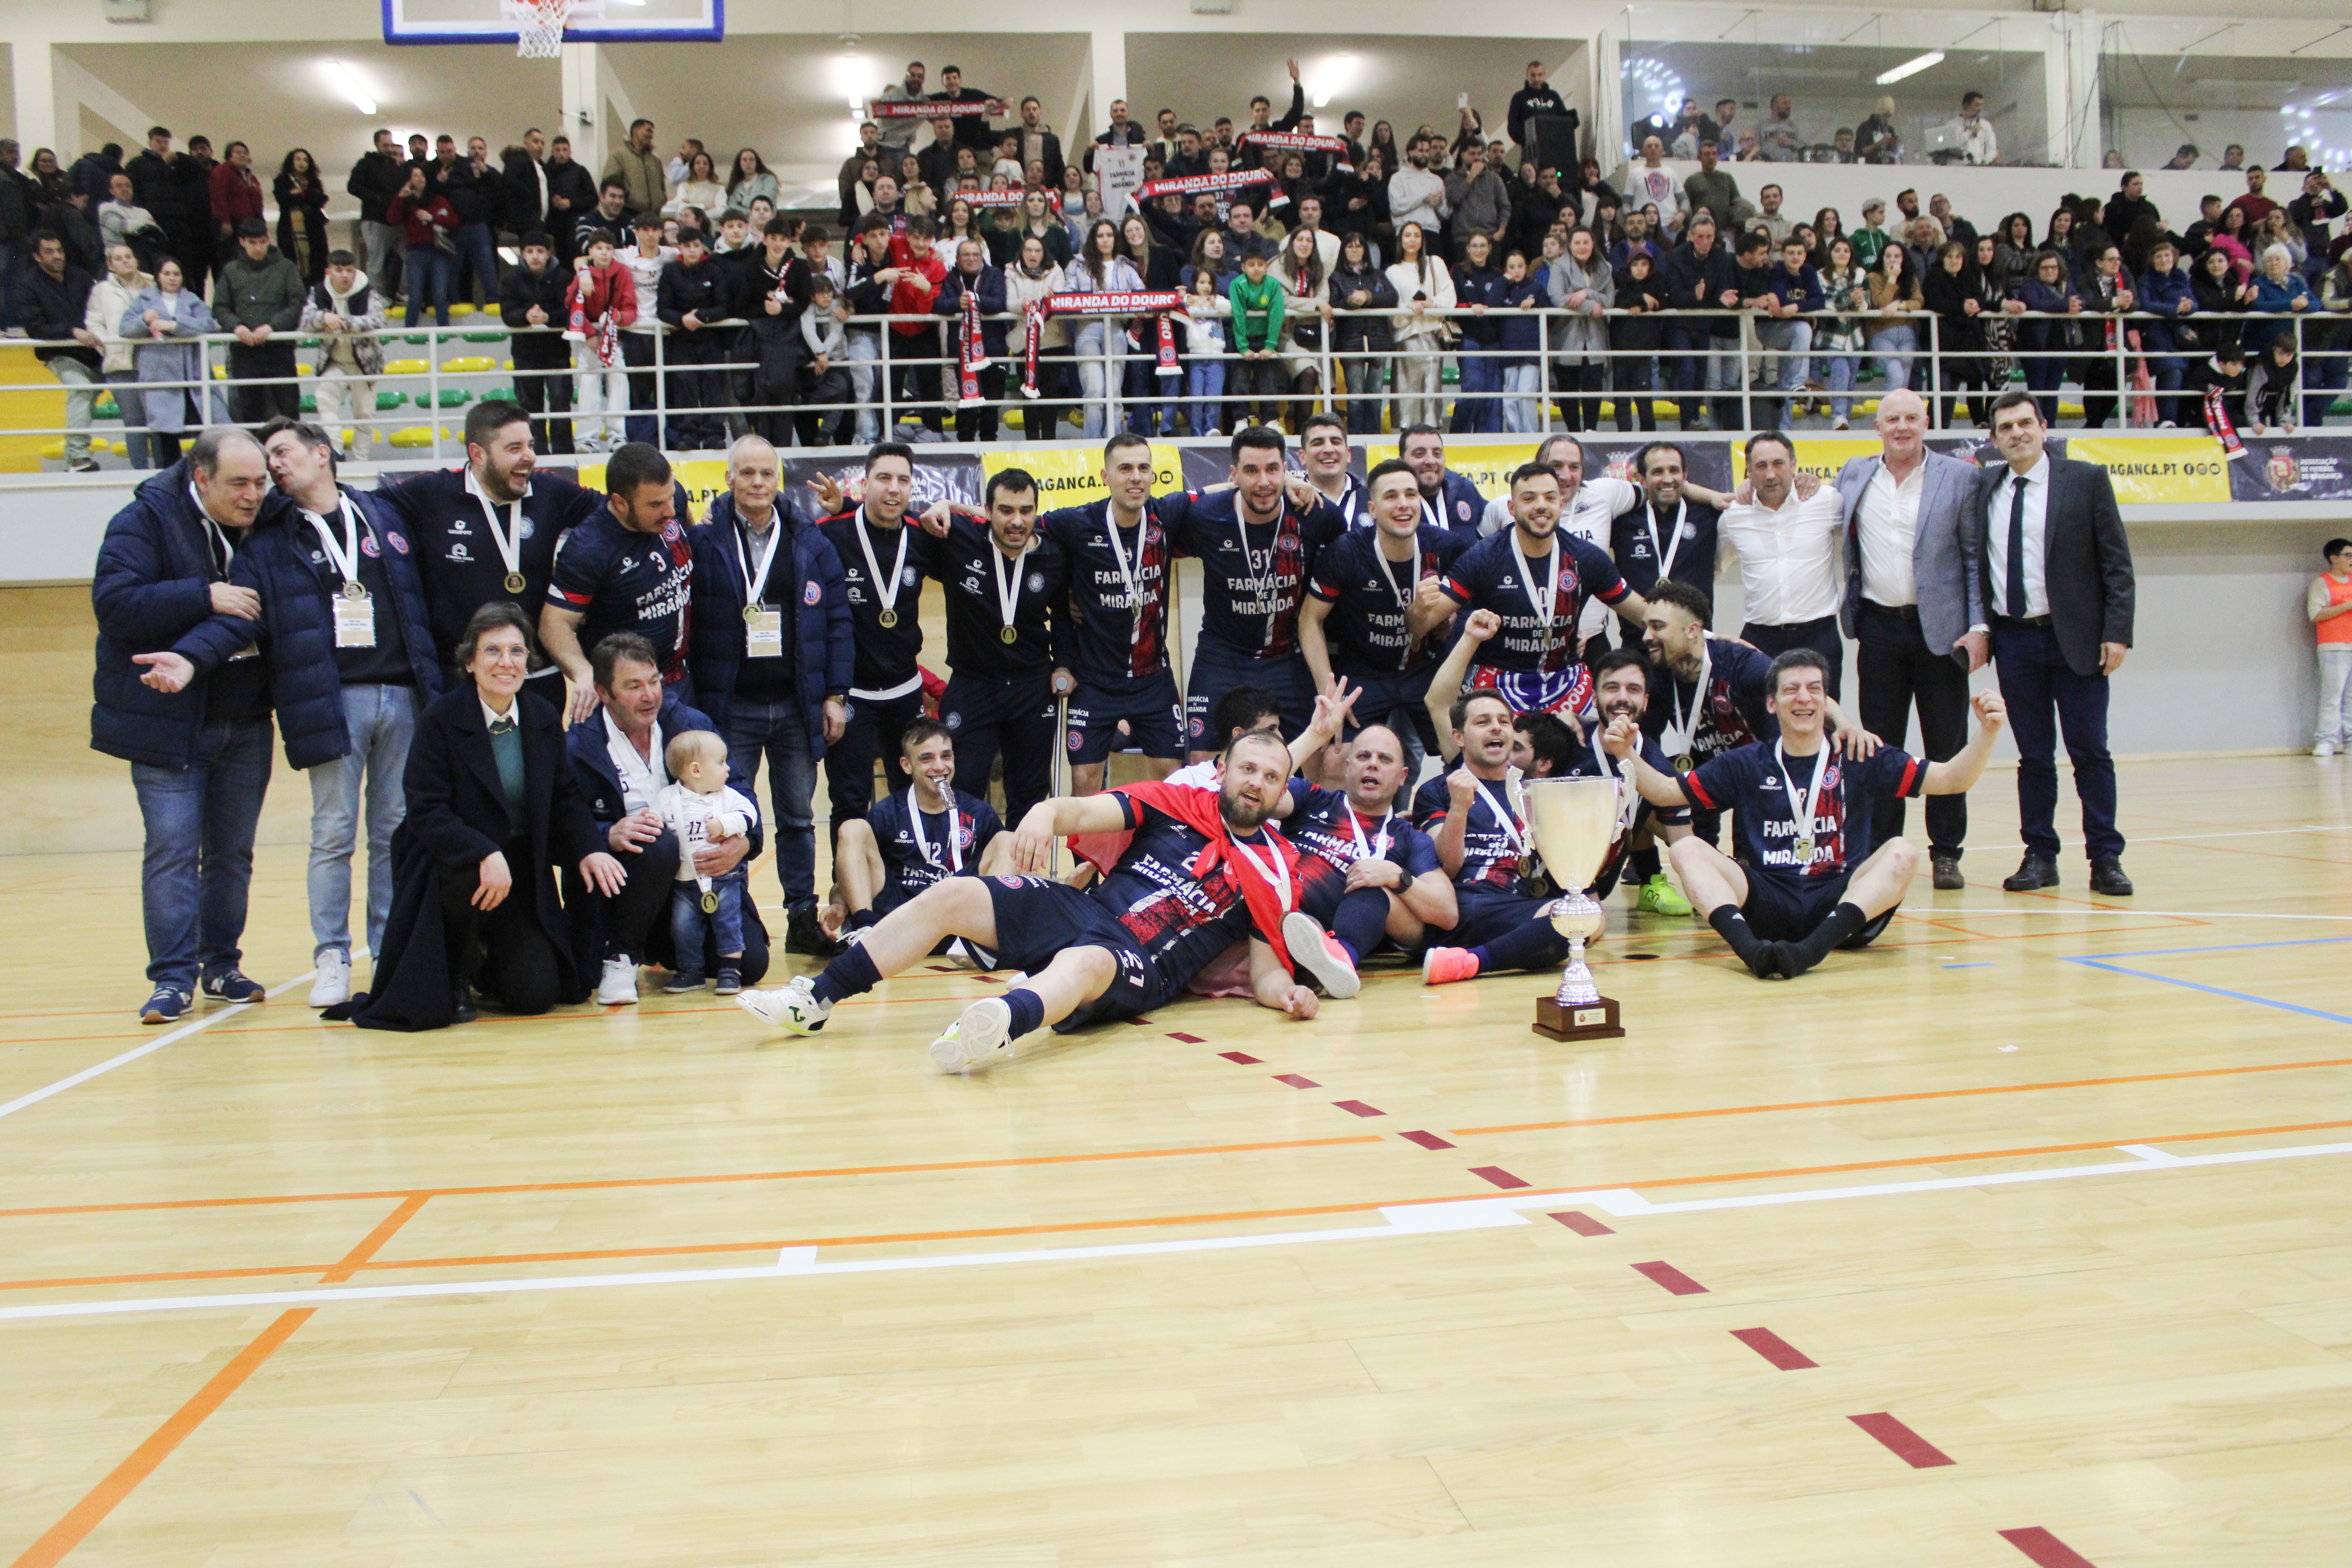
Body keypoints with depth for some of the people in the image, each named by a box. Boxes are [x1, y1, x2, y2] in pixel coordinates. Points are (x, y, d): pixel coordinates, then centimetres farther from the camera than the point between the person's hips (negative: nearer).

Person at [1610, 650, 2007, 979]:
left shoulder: (1859, 759, 10)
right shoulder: (1747, 765, 12)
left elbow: (1951, 779, 7)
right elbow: (1665, 791, 13)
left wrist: (1986, 732, -10)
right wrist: (1627, 754, -4)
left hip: (1841, 905, 0)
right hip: (1768, 903, 1)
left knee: (1902, 852, -25)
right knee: (1687, 849, -18)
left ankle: (1812, 949, -45)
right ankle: (1750, 949, -46)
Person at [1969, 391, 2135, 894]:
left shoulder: (2086, 480, 0)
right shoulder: (1984, 488, 8)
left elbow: (2117, 564, -2)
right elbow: (1973, 562, 13)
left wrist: (2116, 633, -9)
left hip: (2075, 638, -2)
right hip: (2013, 640, 2)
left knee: (2091, 753, 1)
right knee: (2033, 755, 7)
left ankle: (2105, 859, 8)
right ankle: (2040, 857, 14)